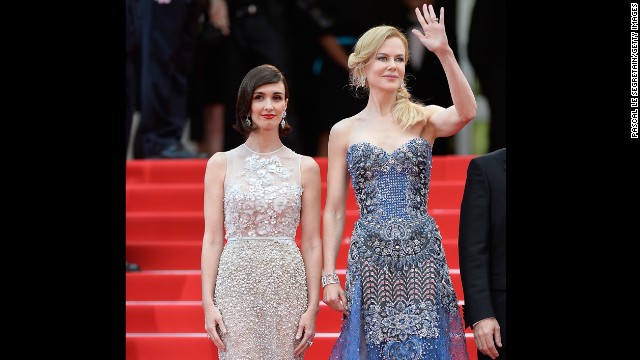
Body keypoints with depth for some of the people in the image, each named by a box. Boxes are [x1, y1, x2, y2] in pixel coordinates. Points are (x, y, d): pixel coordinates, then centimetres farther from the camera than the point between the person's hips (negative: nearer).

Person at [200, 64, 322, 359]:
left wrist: (313, 307, -1)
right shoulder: (221, 164, 6)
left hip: (287, 286, 1)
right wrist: (208, 303, -5)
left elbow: (311, 243, 5)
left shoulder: (305, 167, 7)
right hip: (236, 283, -1)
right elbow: (212, 239, 3)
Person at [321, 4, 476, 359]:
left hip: (422, 256, 0)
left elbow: (465, 112, -19)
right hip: (370, 258, 1)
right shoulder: (344, 131, 7)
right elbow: (334, 211, 7)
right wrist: (328, 276, 1)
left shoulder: (424, 119, 5)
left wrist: (444, 52, -27)